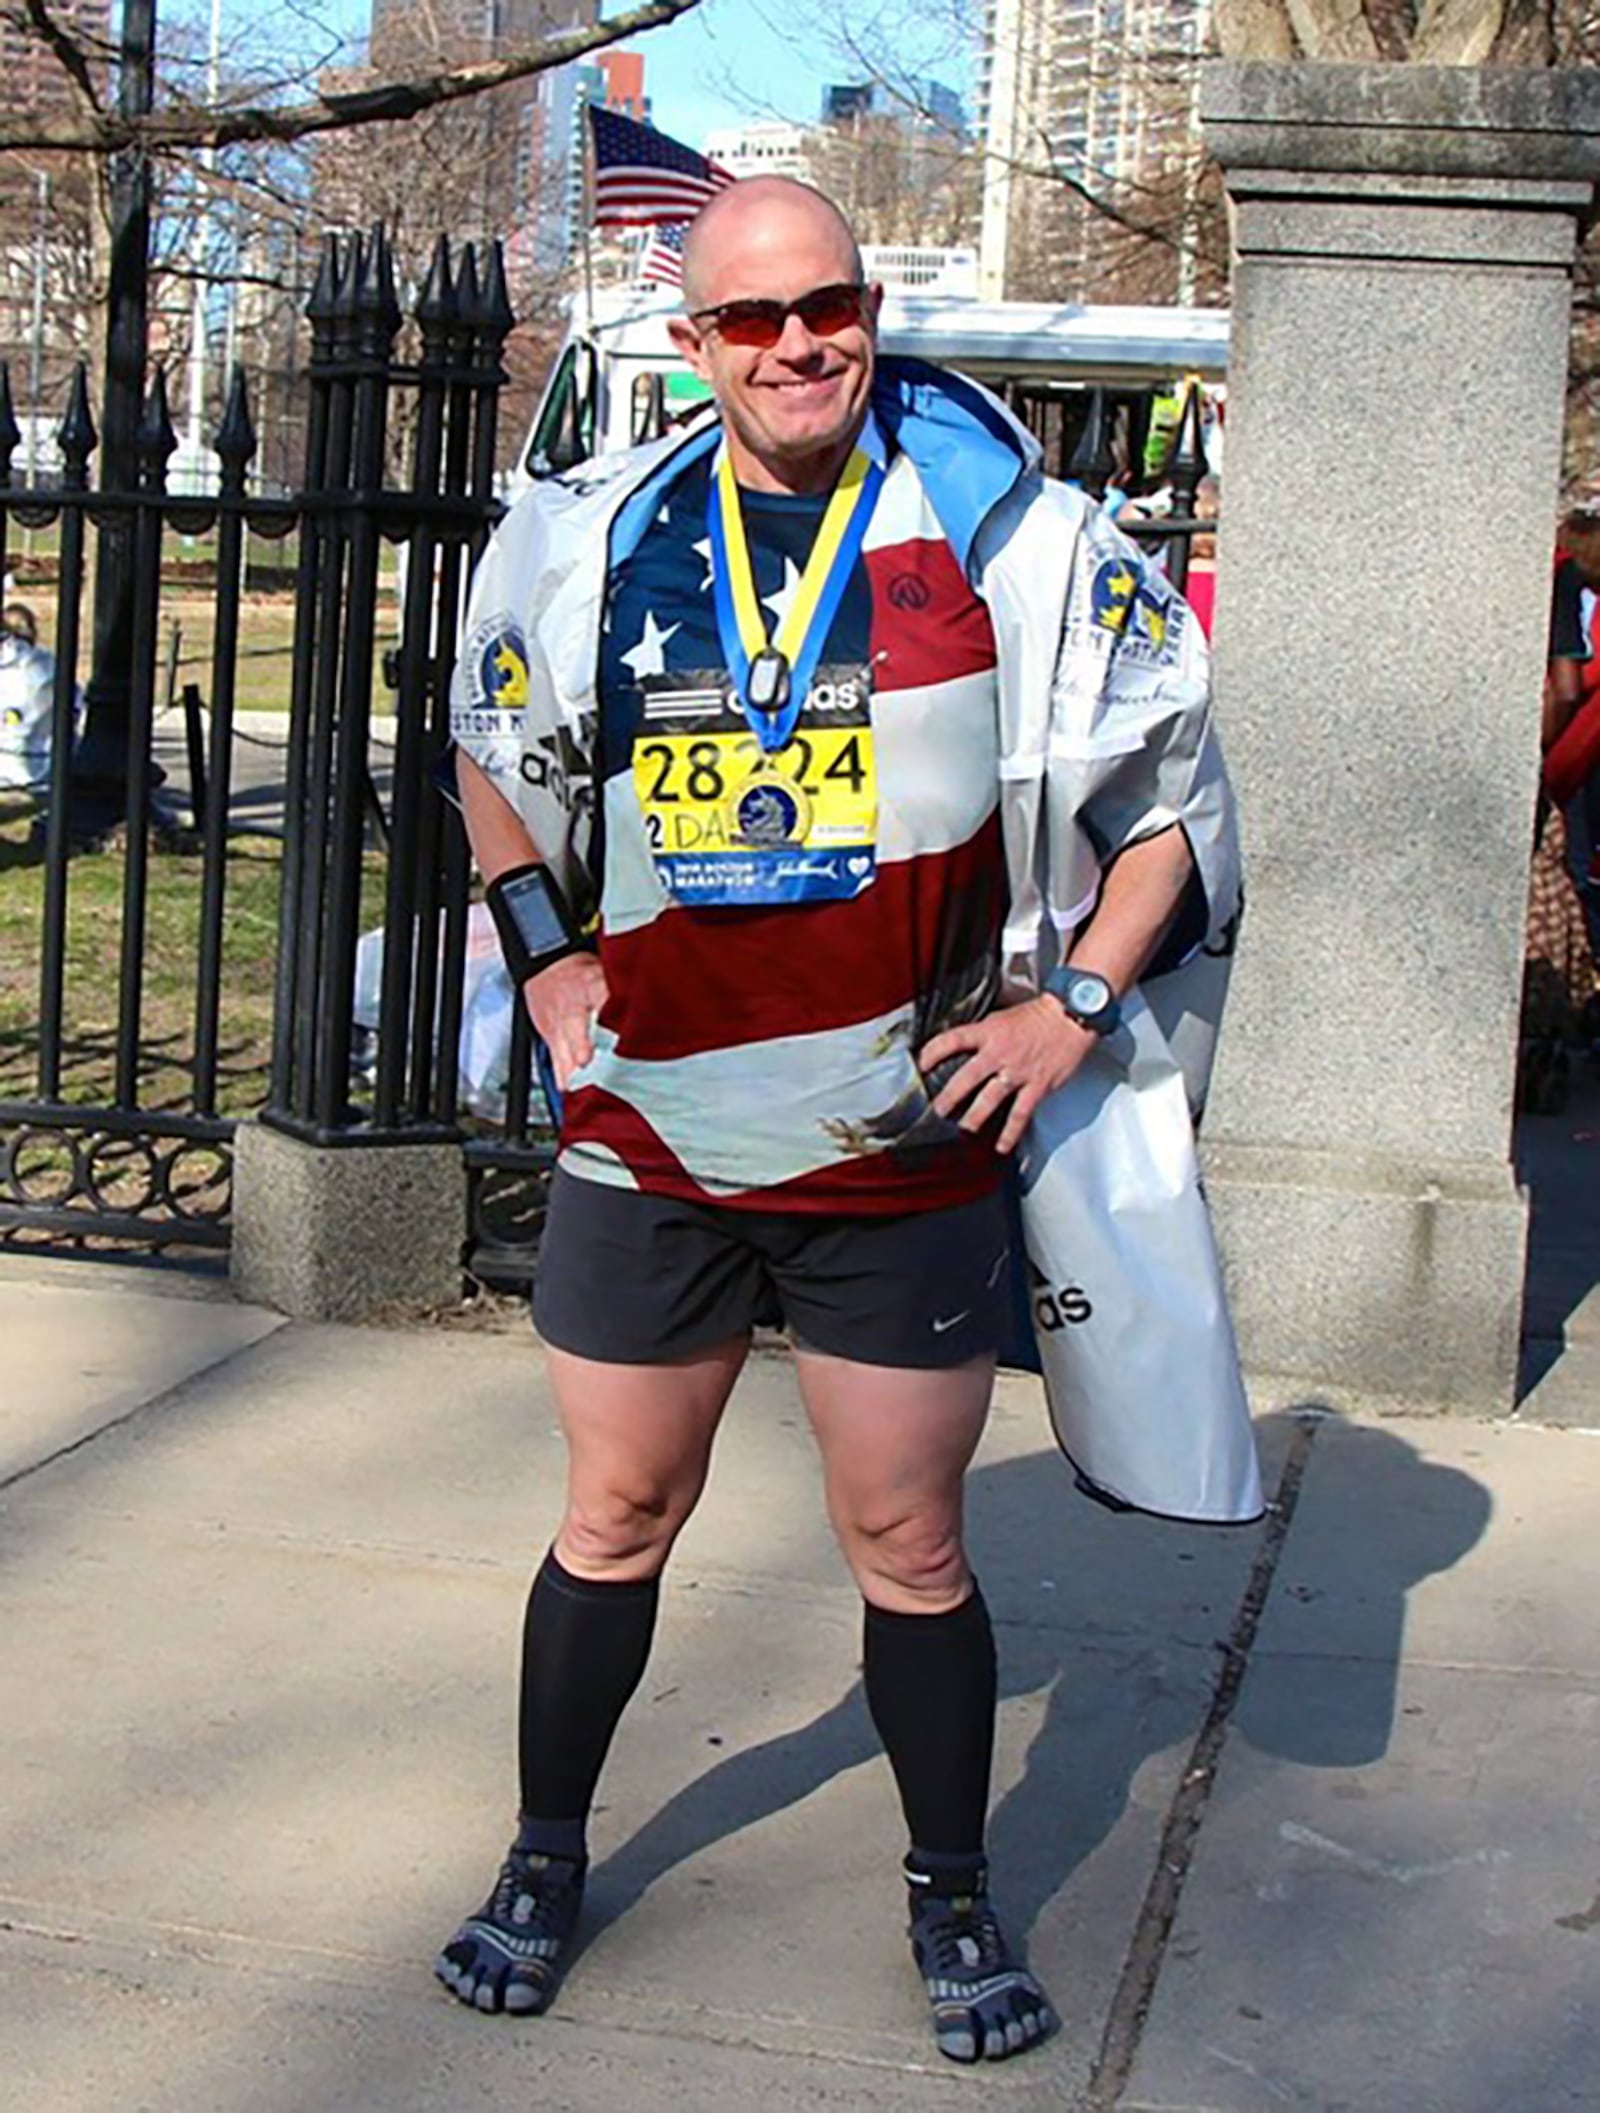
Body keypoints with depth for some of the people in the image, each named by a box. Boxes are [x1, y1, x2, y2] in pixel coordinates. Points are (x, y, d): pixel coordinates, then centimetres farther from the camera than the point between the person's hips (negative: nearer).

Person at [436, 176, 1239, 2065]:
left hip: (906, 1157, -1)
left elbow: (1173, 790, 4)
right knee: (617, 1519, 14)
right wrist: (549, 962, 6)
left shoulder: (1012, 538, -5)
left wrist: (1072, 1001, -5)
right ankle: (547, 1857, 34)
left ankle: (953, 1894, 29)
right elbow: (491, 758, 19)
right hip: (649, 1140, 2)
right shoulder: (593, 543, 1)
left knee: (909, 1546, 8)